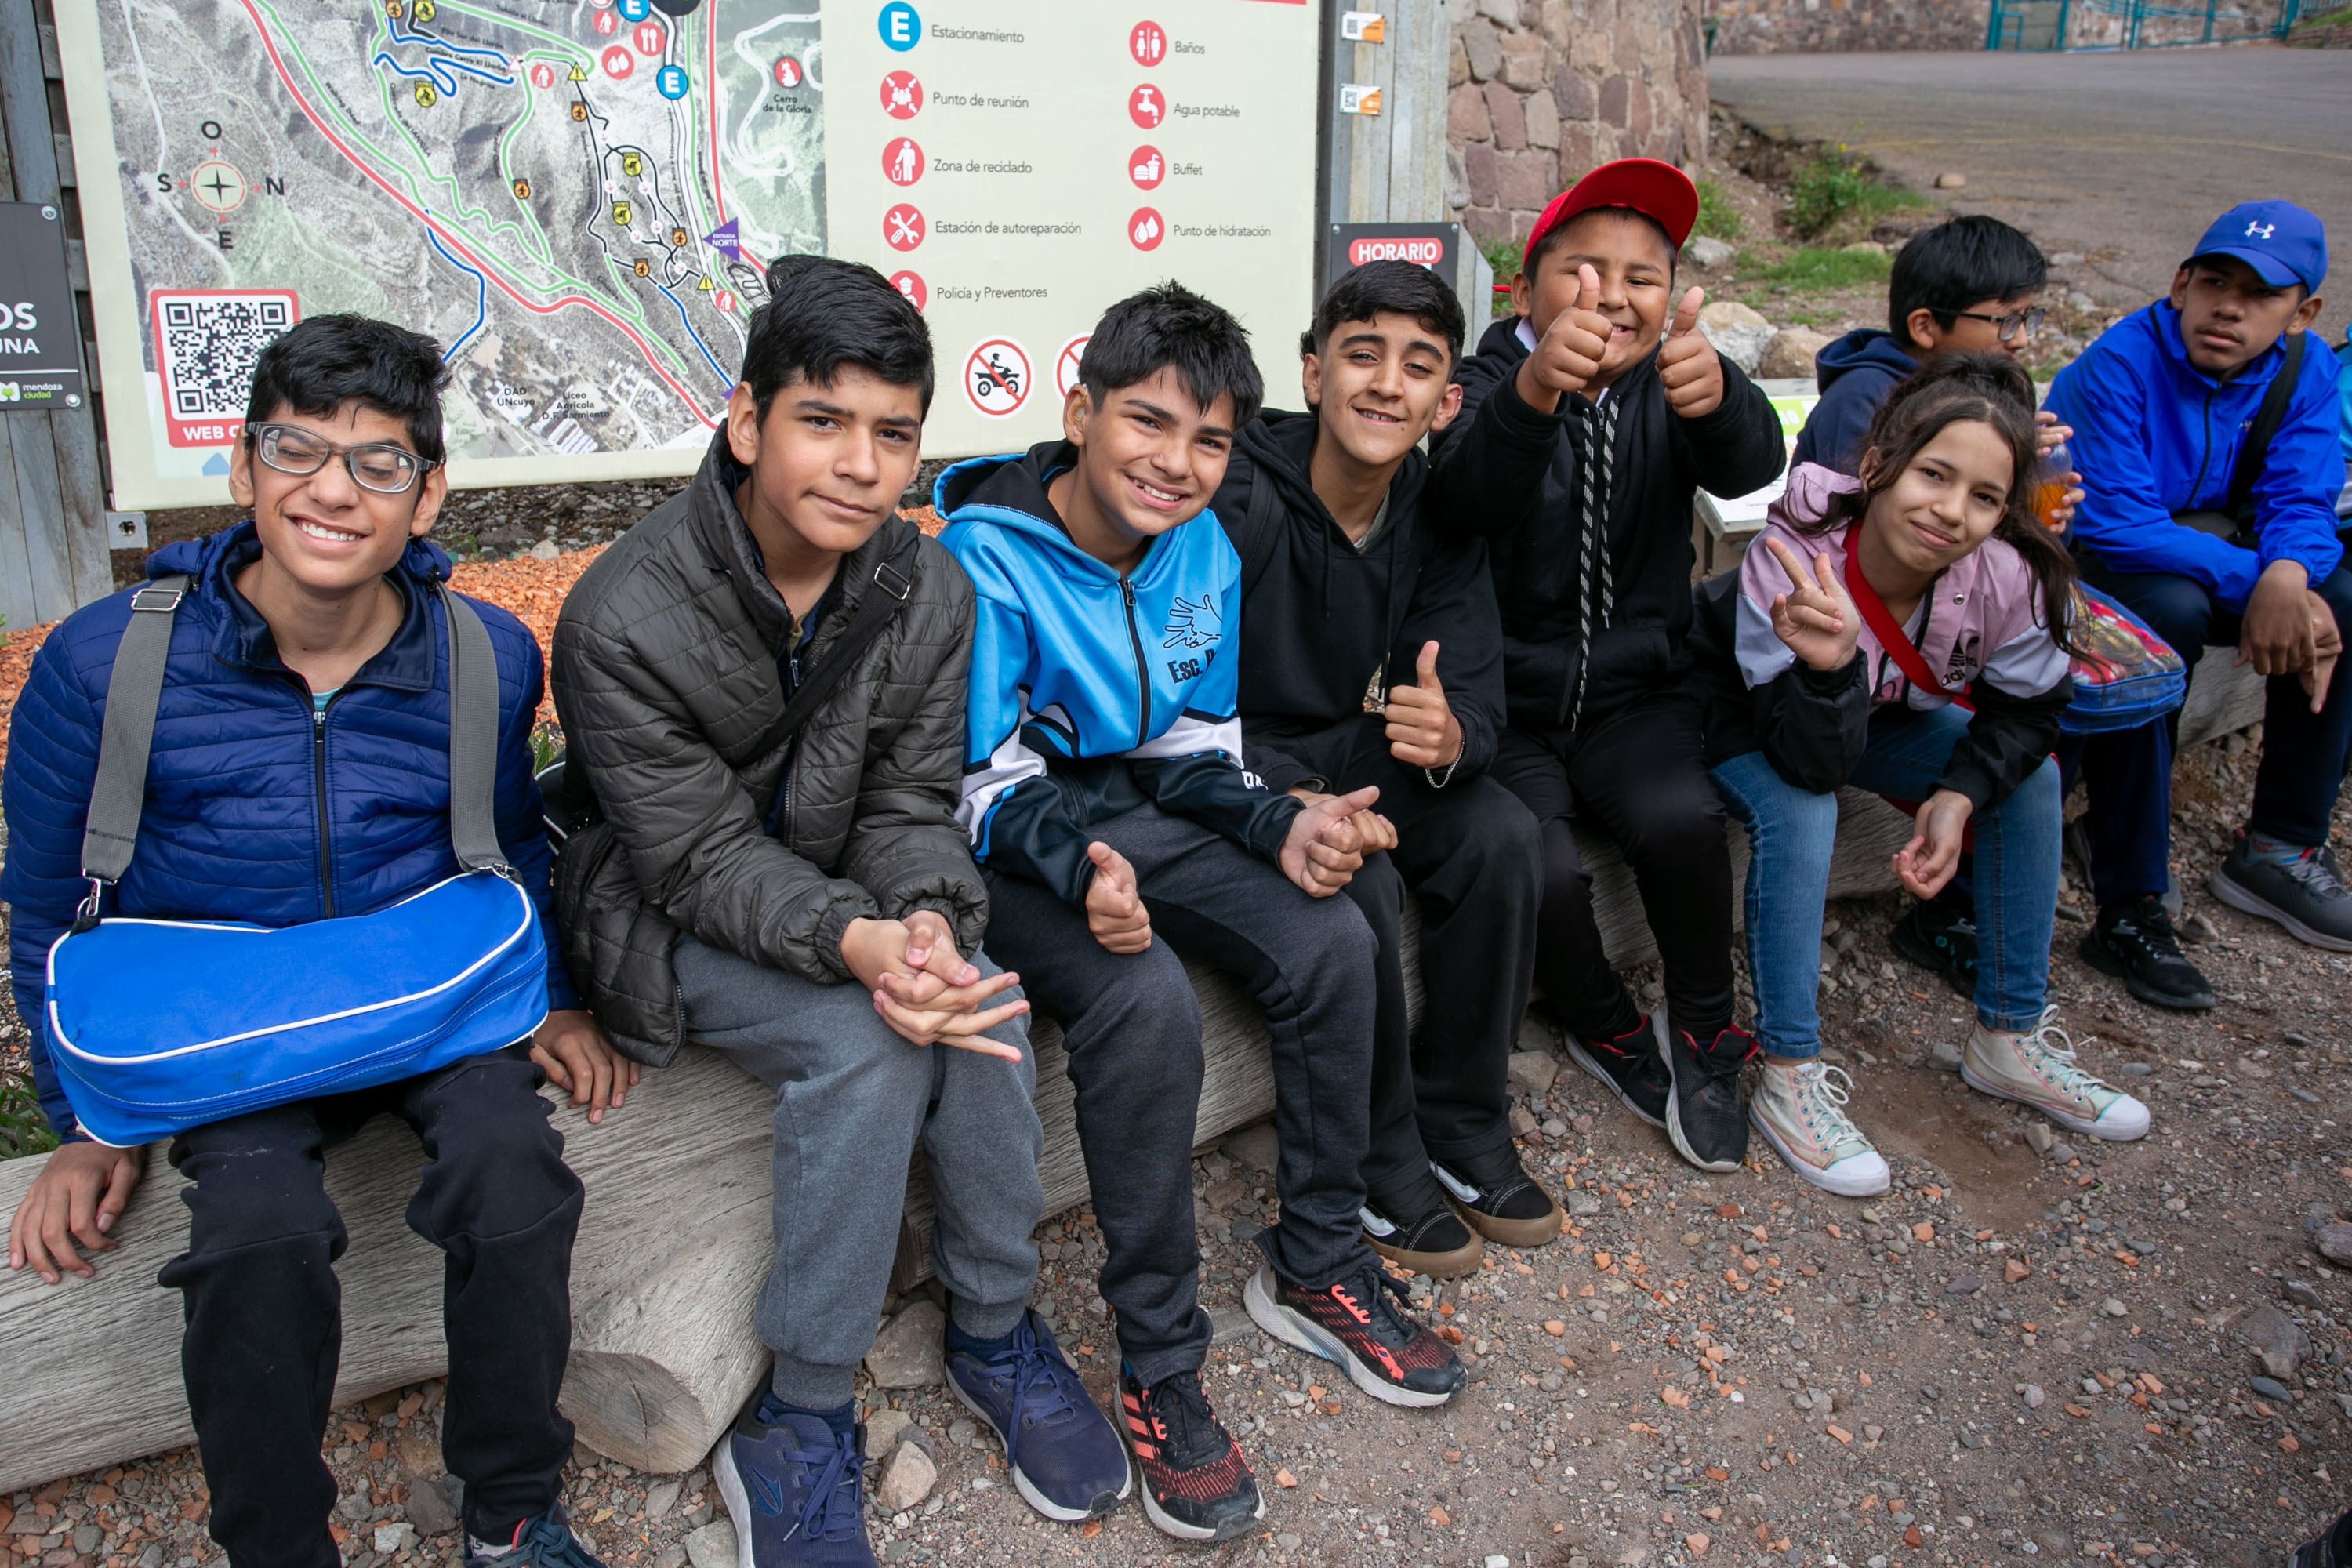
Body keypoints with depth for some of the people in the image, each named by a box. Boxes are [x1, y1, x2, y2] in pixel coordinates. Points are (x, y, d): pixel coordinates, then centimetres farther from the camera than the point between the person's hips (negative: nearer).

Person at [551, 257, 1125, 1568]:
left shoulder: (931, 592, -8)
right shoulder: (625, 618, -22)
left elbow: (911, 804, -5)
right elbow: (703, 860, -22)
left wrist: (923, 921, -28)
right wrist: (859, 943, -40)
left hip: (861, 903, 4)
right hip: (681, 923, -4)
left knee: (978, 1009, -25)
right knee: (865, 1044, -30)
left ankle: (995, 1333, -1)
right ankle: (802, 1424, -14)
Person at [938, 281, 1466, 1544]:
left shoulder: (1203, 553, 1)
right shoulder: (984, 560, -19)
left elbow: (1195, 742, 9)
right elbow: (979, 780, -18)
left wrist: (1279, 825, -10)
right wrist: (1077, 868, -37)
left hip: (1139, 816, 6)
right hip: (1011, 845, -6)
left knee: (1331, 943, -14)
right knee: (1147, 1004, -33)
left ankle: (1316, 1269, 6)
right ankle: (1159, 1367, -16)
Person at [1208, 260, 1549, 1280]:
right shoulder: (1238, 501, -21)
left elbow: (1478, 693, -7)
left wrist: (1451, 735, -33)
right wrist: (1289, 802, -37)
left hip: (1354, 753, 6)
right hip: (1235, 773, -5)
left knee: (1501, 838, -19)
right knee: (1358, 880, -31)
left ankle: (1463, 1133, 0)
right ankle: (1380, 1172, -8)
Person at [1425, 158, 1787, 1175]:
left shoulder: (1670, 389, 4)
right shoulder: (1486, 384, -5)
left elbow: (1748, 467, -20)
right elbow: (1460, 502, -29)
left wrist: (1715, 398, -45)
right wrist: (1533, 390, -50)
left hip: (1632, 697, 2)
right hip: (1503, 704, -2)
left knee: (1680, 820, -26)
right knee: (1541, 871, -25)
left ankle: (1703, 1030, 1)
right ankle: (1607, 1031, 8)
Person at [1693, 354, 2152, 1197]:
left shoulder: (2006, 577, -27)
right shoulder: (1789, 563, -38)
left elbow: (2029, 709, -7)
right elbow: (1813, 764, -37)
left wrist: (1959, 793, -22)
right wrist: (1828, 670, -56)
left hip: (1876, 714, 5)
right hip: (1742, 712, -5)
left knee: (2031, 775, -7)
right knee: (1800, 814, -33)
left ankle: (2010, 1038, 9)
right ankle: (1789, 1080, -18)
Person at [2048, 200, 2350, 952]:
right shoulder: (2117, 363, -24)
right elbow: (2115, 524, -30)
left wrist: (2288, 577, -35)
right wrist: (2251, 579, -36)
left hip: (2203, 547, 6)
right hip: (2082, 560, -6)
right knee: (2172, 606, -35)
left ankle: (2280, 847, -6)